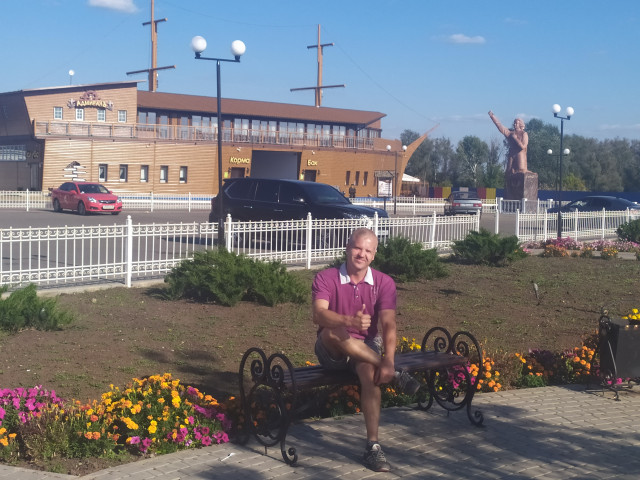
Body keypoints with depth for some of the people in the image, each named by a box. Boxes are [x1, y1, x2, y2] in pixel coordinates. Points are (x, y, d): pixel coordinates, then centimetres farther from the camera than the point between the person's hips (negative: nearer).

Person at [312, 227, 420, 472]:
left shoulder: (384, 283, -4)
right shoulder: (326, 278, -9)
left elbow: (388, 325, -15)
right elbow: (319, 314, -27)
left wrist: (387, 360, -33)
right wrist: (351, 321, -47)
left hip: (366, 349, 1)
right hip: (332, 351, -1)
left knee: (370, 372, -34)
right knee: (333, 332, -35)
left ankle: (373, 446, -31)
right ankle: (395, 376, -26)